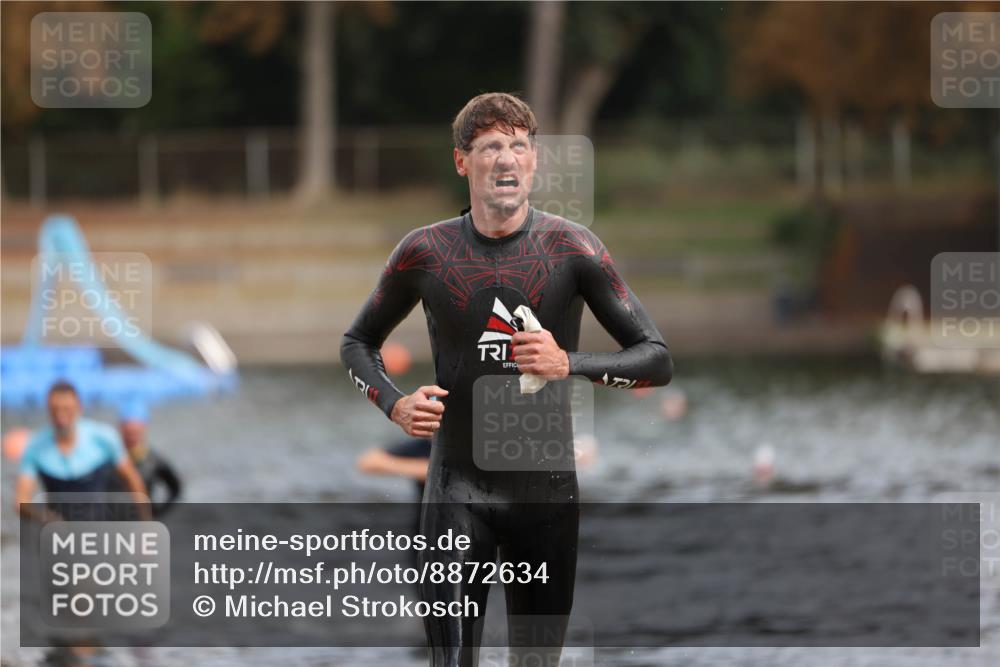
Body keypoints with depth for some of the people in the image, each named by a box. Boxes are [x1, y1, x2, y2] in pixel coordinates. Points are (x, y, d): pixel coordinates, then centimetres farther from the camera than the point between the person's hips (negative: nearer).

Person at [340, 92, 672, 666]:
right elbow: (358, 345, 16)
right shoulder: (425, 252, 1)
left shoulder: (572, 247, -3)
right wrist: (395, 404, -4)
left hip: (547, 488, 0)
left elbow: (658, 360, -4)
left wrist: (571, 364, -21)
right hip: (459, 485, 0)